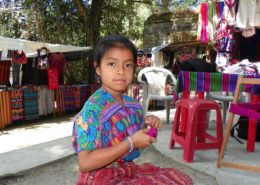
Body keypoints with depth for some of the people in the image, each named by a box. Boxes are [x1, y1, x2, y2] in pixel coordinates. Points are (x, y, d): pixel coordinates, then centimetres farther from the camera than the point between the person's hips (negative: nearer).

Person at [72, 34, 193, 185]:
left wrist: (147, 126, -6)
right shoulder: (93, 108, -22)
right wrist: (130, 143, -27)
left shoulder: (132, 104, 1)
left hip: (129, 170, 7)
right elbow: (85, 163, -27)